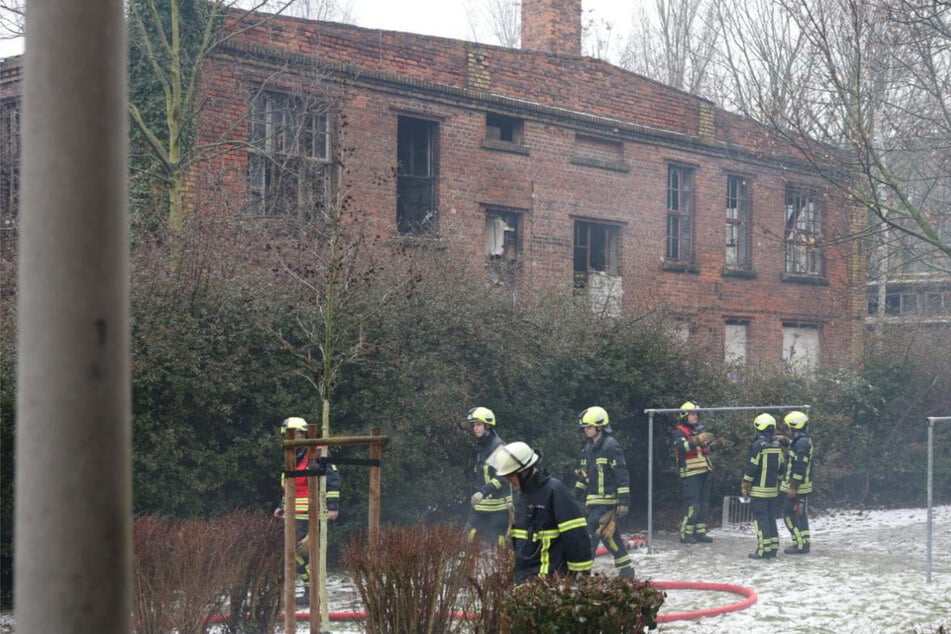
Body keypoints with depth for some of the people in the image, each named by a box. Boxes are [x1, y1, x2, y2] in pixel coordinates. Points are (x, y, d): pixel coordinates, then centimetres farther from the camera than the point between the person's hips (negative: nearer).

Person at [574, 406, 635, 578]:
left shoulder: (611, 446, -12)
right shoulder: (588, 447, 14)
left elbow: (622, 475, -14)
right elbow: (583, 474, 21)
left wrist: (624, 501, -18)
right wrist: (577, 497, 18)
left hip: (607, 500, -8)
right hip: (592, 500, 8)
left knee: (592, 533, -12)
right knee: (610, 537, 11)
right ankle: (626, 570, 19)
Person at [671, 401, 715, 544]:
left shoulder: (699, 430, 17)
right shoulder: (679, 431, -7)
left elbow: (706, 450, 22)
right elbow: (681, 446, -26)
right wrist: (697, 440, -40)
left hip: (703, 472, 8)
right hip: (690, 474, -8)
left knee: (703, 504, 10)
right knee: (692, 505, -12)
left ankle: (700, 532, 17)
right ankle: (686, 534, -7)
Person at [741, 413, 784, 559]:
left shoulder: (758, 445, -14)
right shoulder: (777, 445, 9)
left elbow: (751, 467, -15)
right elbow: (780, 467, 13)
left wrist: (745, 485, -7)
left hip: (759, 490, -7)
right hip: (773, 489, 7)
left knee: (760, 519, -5)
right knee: (771, 518, 14)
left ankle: (763, 550, -9)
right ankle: (773, 548, 15)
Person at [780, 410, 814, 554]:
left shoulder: (801, 443, -20)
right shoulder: (804, 440, 12)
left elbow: (800, 468, -24)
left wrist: (793, 487, -23)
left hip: (795, 487, -10)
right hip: (803, 486, 10)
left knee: (789, 516, -5)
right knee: (800, 515, 14)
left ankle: (800, 544, -4)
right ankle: (804, 543, 19)